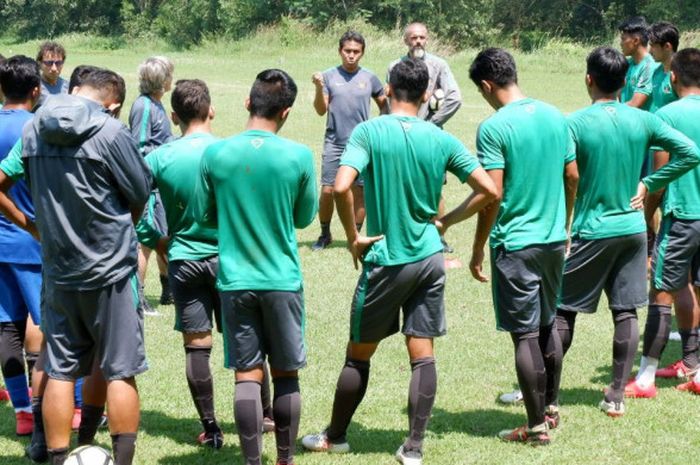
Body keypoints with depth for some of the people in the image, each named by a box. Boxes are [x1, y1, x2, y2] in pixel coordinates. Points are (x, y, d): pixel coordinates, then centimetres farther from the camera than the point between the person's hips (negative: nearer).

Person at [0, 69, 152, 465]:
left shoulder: (34, 130, 2)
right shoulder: (111, 132, -14)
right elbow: (141, 197, -6)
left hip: (59, 271, 5)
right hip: (111, 269, -4)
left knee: (60, 372, 10)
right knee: (120, 371, 4)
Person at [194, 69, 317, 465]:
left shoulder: (216, 154, -5)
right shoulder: (299, 156, -9)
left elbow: (204, 215, 5)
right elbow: (305, 217, 4)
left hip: (235, 280, 1)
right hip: (283, 280, -1)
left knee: (247, 375, 5)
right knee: (286, 374, 10)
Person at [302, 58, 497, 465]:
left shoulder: (369, 132, -10)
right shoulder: (441, 140, -1)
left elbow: (342, 187, -23)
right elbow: (488, 190, -1)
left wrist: (354, 237, -10)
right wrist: (446, 221, 10)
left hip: (386, 261, -2)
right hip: (430, 259, 3)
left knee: (359, 354, 11)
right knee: (423, 354, 6)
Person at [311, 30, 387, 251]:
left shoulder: (369, 78, 3)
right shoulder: (329, 76, 0)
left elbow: (383, 105, 16)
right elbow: (321, 110, -3)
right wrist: (319, 88, -18)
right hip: (334, 143, -1)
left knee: (359, 191, 3)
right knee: (327, 191, -3)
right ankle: (325, 234, 15)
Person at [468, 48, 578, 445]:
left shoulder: (494, 128, -15)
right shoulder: (555, 116, 4)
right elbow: (573, 177, 10)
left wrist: (478, 250, -8)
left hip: (515, 244, -6)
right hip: (554, 238, 7)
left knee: (525, 334, 1)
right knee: (548, 324, 21)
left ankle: (537, 426, 6)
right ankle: (551, 408, 32)